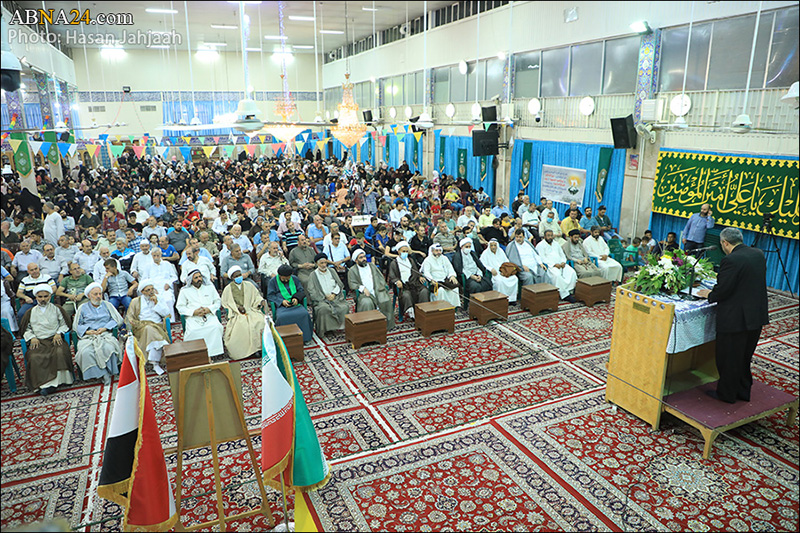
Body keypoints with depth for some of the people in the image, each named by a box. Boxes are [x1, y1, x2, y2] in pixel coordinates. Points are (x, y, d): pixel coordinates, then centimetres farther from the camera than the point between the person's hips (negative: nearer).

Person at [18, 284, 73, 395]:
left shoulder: (57, 309, 16)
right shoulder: (31, 312, 20)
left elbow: (64, 324, 15)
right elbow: (26, 329, 20)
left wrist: (59, 333, -3)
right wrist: (32, 338, 1)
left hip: (55, 339, -1)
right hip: (38, 342, 2)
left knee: (60, 353, -36)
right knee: (34, 357, -32)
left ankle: (51, 383, -33)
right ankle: (46, 384, -35)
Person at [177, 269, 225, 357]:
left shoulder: (209, 287, 16)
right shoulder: (184, 291, 10)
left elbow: (217, 301, 16)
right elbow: (180, 307, 6)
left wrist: (209, 309, -5)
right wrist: (194, 312, -10)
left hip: (209, 315, 1)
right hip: (193, 317, -1)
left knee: (216, 327, -31)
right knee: (193, 331, -33)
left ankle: (214, 350, -22)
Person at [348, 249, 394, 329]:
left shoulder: (372, 266, 23)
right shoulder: (352, 270, 11)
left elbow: (381, 278, 17)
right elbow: (352, 284, -1)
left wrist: (381, 288, -1)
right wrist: (363, 288, -16)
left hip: (377, 290, 3)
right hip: (364, 293, -3)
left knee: (386, 300, -27)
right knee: (367, 303, -36)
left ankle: (387, 324, -16)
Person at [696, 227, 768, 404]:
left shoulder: (730, 260, -22)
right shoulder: (759, 254, 5)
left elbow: (722, 290, -20)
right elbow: (752, 283, 14)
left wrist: (709, 295, 1)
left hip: (735, 319, -9)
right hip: (757, 316, 9)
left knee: (729, 358, 7)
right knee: (745, 357, 22)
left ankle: (726, 394, 20)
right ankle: (743, 391, 33)